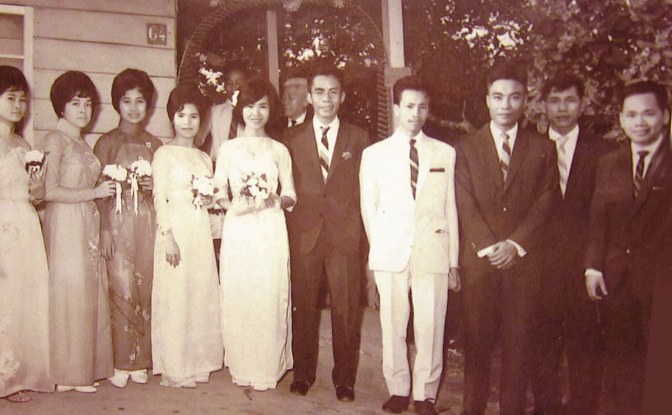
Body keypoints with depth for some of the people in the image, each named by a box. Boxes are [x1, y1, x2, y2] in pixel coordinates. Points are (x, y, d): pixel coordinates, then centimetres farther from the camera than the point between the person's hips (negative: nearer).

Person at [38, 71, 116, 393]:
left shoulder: (82, 143, 19)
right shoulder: (55, 141, -6)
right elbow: (49, 191, -16)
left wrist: (108, 187, 7)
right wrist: (94, 192, -13)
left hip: (88, 225, 8)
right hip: (65, 225, -8)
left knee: (91, 294, 7)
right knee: (70, 294, -4)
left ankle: (86, 368, 14)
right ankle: (67, 374, 6)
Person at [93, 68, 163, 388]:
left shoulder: (154, 144, 13)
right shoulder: (107, 143, 4)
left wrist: (154, 187, -4)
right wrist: (104, 229, -8)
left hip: (149, 223, 3)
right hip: (119, 222, -3)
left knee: (146, 289, 2)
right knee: (122, 290, -7)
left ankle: (140, 361, 12)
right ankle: (121, 363, 3)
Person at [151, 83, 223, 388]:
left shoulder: (205, 158, 16)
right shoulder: (164, 154, 0)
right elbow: (159, 198, -6)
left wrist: (210, 199, 2)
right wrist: (167, 235, -14)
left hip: (202, 233, 5)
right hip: (175, 229, -5)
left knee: (202, 295, 7)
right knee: (174, 297, -3)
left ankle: (198, 363, 18)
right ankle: (174, 369, 7)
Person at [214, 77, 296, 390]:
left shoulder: (279, 150, 8)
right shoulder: (228, 148, 9)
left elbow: (290, 196, 9)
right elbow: (218, 194, 8)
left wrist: (274, 200, -11)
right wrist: (234, 205, -12)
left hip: (271, 233, 0)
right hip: (237, 232, 1)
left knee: (270, 299, -2)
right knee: (237, 299, 1)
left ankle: (268, 370, 12)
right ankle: (241, 368, 16)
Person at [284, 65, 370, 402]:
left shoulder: (358, 138, 9)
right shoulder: (292, 138, 10)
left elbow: (364, 187, 7)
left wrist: (356, 227, -2)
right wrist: (290, 228, -1)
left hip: (345, 235, 0)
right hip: (304, 234, 1)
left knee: (346, 310, 3)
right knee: (303, 308, 6)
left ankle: (344, 378, 18)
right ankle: (303, 373, 22)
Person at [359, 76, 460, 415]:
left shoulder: (445, 153, 9)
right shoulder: (374, 154, 7)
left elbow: (450, 209, 7)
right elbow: (368, 209, 10)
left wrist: (454, 260, 5)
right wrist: (379, 249, 7)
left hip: (433, 254, 0)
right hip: (390, 255, 0)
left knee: (431, 328, 2)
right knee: (392, 327, 6)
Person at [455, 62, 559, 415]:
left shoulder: (542, 149, 10)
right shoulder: (466, 148, 9)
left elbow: (545, 203, 1)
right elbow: (466, 207, 0)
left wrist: (515, 244, -11)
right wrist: (490, 247, -11)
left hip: (523, 260, 0)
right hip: (478, 259, 0)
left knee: (518, 340, 4)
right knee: (477, 340, 3)